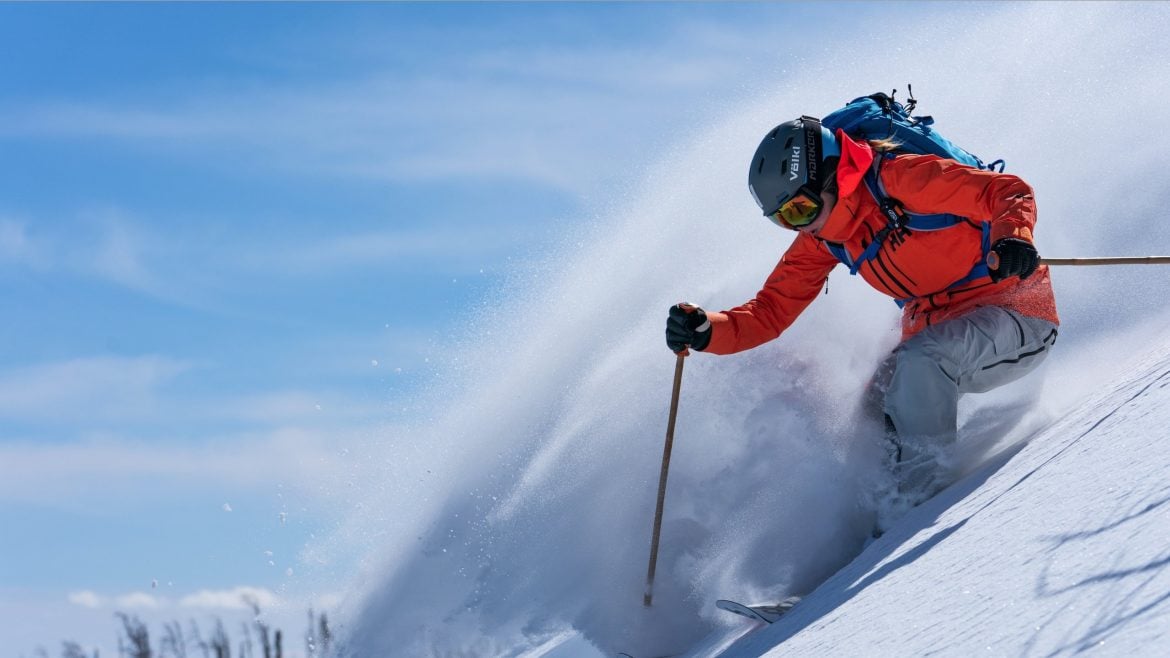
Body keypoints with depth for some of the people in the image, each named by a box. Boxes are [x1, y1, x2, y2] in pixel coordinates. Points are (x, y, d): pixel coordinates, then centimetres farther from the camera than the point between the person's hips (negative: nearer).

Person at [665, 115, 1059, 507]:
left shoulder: (900, 180, -21)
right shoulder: (820, 240, 2)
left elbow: (1009, 193, -23)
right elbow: (771, 312, 2)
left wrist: (1013, 238, -45)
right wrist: (705, 331, -16)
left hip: (1012, 310, -8)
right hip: (932, 329, 8)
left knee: (921, 360, -30)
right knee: (877, 410, -8)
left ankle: (920, 499, -25)